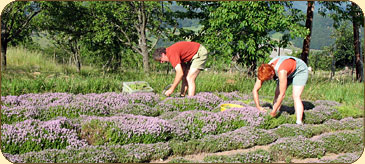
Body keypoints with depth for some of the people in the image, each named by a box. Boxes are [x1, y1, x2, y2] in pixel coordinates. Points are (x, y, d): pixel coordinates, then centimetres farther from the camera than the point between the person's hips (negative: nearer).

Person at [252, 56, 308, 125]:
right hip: (288, 73, 7)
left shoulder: (281, 72, -44)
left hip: (300, 70, -7)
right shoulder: (264, 71, -24)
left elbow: (282, 95, -36)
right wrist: (258, 107, -22)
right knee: (277, 94, -4)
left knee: (296, 96, -22)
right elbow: (255, 90, -17)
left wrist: (274, 111, -29)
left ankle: (299, 122, -27)